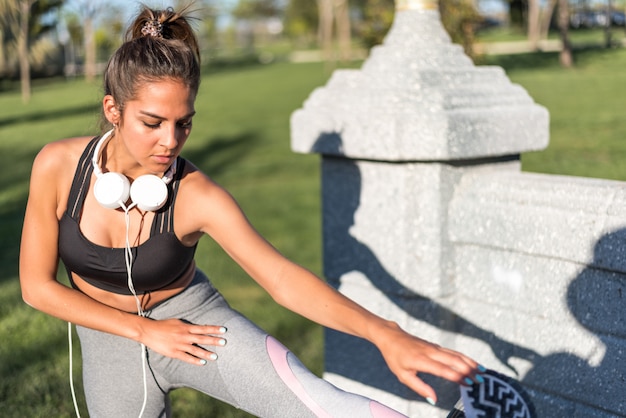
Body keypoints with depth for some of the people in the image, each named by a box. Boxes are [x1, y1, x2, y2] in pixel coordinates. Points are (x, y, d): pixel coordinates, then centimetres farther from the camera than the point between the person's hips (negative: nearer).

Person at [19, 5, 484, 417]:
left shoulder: (196, 196, -23)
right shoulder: (58, 166, -19)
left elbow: (281, 276, -30)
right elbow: (37, 286, -11)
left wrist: (383, 333, -44)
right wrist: (145, 330, -16)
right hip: (111, 339, 3)